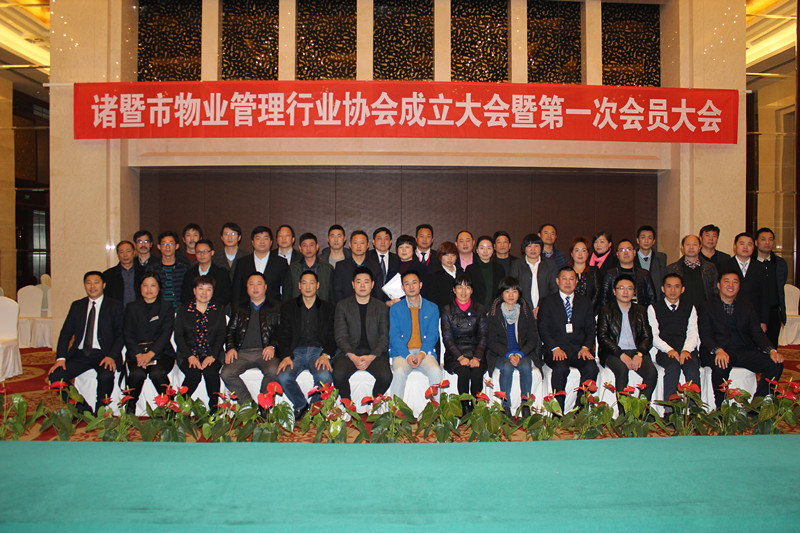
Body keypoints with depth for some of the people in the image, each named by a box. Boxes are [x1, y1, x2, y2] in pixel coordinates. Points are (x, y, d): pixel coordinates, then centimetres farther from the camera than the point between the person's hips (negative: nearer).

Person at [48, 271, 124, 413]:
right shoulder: (77, 306, 16)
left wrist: (111, 357, -19)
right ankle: (82, 410, -1)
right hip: (80, 354, 4)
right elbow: (66, 332, 11)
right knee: (55, 376, -17)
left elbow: (120, 335, -3)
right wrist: (61, 357, -5)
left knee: (106, 375, -34)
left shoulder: (114, 306, 4)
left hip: (103, 354, -4)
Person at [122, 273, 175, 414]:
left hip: (160, 351, -1)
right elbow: (127, 335, 7)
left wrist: (150, 354, -16)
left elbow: (166, 334, 0)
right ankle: (130, 409, -9)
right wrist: (139, 354, -11)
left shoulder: (166, 307, 12)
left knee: (157, 373, -33)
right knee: (137, 373, -31)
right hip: (136, 351, 1)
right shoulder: (132, 307, 17)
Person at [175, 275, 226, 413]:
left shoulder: (218, 312, 11)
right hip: (188, 353, 0)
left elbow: (221, 336, 4)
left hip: (212, 354, 0)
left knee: (211, 372, -31)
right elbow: (178, 336, 3)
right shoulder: (184, 310, 9)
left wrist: (212, 356, -13)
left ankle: (214, 409, -15)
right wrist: (190, 356, -12)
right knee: (194, 374, -30)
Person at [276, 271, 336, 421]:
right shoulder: (288, 307, 15)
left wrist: (325, 355, -12)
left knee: (325, 377, -32)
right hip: (296, 351, 1)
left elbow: (332, 336, 8)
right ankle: (301, 406, -1)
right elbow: (283, 336, 8)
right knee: (283, 377, -29)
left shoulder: (327, 308, 14)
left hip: (318, 351, -1)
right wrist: (286, 356, -12)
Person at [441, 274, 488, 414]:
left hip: (476, 352, 1)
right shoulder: (448, 310, 5)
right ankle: (465, 408, -18)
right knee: (463, 371, -30)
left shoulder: (479, 308, 8)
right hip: (455, 354, -1)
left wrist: (477, 357, -13)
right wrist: (460, 357, -16)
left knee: (477, 371, -29)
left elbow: (483, 336, 4)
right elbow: (447, 338, 0)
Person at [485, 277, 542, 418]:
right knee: (507, 367, -32)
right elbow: (491, 341, -2)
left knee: (526, 366, -30)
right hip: (500, 355, -1)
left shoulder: (526, 311, 5)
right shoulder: (494, 313, 1)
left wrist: (520, 354, -14)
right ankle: (506, 406, -21)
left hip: (523, 353, 1)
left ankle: (526, 406, -18)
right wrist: (508, 355, -17)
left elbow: (533, 339, 3)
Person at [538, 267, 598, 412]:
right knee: (560, 369, -33)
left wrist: (586, 347, -7)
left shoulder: (585, 302, 18)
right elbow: (543, 329, 2)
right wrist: (555, 348, -14)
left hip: (579, 349, 2)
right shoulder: (547, 302, 10)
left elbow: (591, 329, 12)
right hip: (555, 349, -2)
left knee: (592, 369, -28)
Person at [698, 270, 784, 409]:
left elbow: (757, 333, 11)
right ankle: (719, 408, -19)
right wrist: (718, 350, -25)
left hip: (744, 350, 4)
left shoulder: (747, 307, 18)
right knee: (721, 366, -37)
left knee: (776, 364, -19)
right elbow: (705, 335, -4)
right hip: (718, 352, -4)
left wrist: (772, 350, -9)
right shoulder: (708, 307, 7)